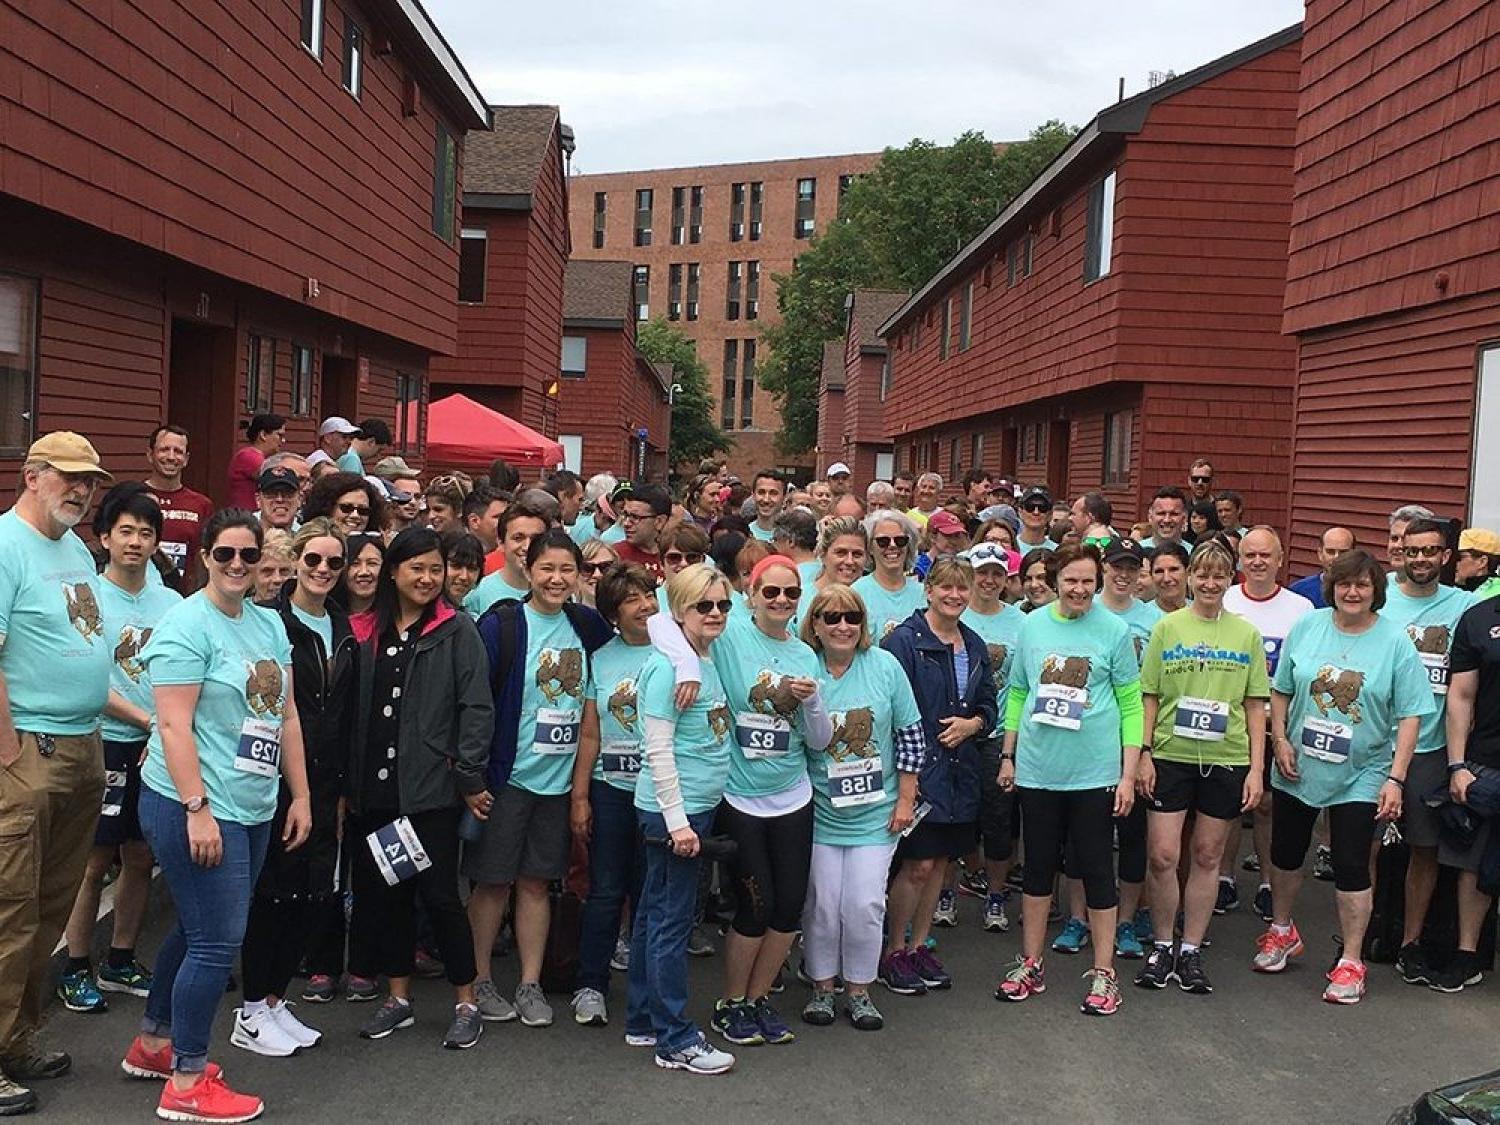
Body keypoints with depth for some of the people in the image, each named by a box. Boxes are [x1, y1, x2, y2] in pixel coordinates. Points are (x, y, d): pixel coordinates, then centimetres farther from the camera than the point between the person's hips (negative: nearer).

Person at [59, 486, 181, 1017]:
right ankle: (76, 968, 15)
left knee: (140, 858, 12)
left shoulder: (171, 603, 6)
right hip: (105, 744, -5)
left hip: (157, 747, 5)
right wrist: (147, 719, -16)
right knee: (95, 862, 1)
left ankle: (121, 962, 26)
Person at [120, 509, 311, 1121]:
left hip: (252, 810, 8)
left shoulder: (268, 624, 12)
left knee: (197, 931, 18)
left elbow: (287, 715, 15)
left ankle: (152, 1045, 35)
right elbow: (174, 724, -17)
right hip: (196, 808, -8)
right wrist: (197, 809, -21)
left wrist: (300, 795, 13)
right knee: (216, 941, -5)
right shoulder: (187, 624, -12)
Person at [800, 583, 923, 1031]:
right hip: (819, 813, 0)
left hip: (875, 813, 0)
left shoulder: (884, 666, -6)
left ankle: (859, 990, 19)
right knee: (822, 904, 6)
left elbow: (911, 734, -1)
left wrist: (905, 799, -1)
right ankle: (822, 986, 25)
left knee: (865, 905, 0)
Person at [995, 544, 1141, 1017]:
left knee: (1097, 869, 5)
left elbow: (1131, 706, -4)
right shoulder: (1033, 625, 3)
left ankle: (1103, 972, 17)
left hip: (1094, 773, -3)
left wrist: (1128, 774, -7)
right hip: (1037, 769, 3)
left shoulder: (1114, 630, -5)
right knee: (1038, 866, 13)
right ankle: (1031, 966, 25)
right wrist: (1008, 755, 10)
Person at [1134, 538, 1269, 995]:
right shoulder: (1167, 628, 3)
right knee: (1162, 856, -4)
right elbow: (1149, 697, 4)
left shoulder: (1247, 635, 5)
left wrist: (1256, 768, 0)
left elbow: (1255, 706, 6)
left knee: (1207, 856, 8)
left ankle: (1190, 951, 20)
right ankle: (1161, 946, 14)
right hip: (1171, 756, -1)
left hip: (1226, 760, 1)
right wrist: (1144, 753, -4)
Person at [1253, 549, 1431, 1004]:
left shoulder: (1395, 642, -9)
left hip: (1360, 776, -3)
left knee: (1351, 867, 0)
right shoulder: (1307, 626, -2)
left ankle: (1350, 962, 14)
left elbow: (1409, 716, -9)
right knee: (1285, 854, 17)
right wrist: (1280, 739, -4)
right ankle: (1281, 931, 39)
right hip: (1298, 769, 3)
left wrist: (1396, 779, -14)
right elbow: (1281, 689, 7)